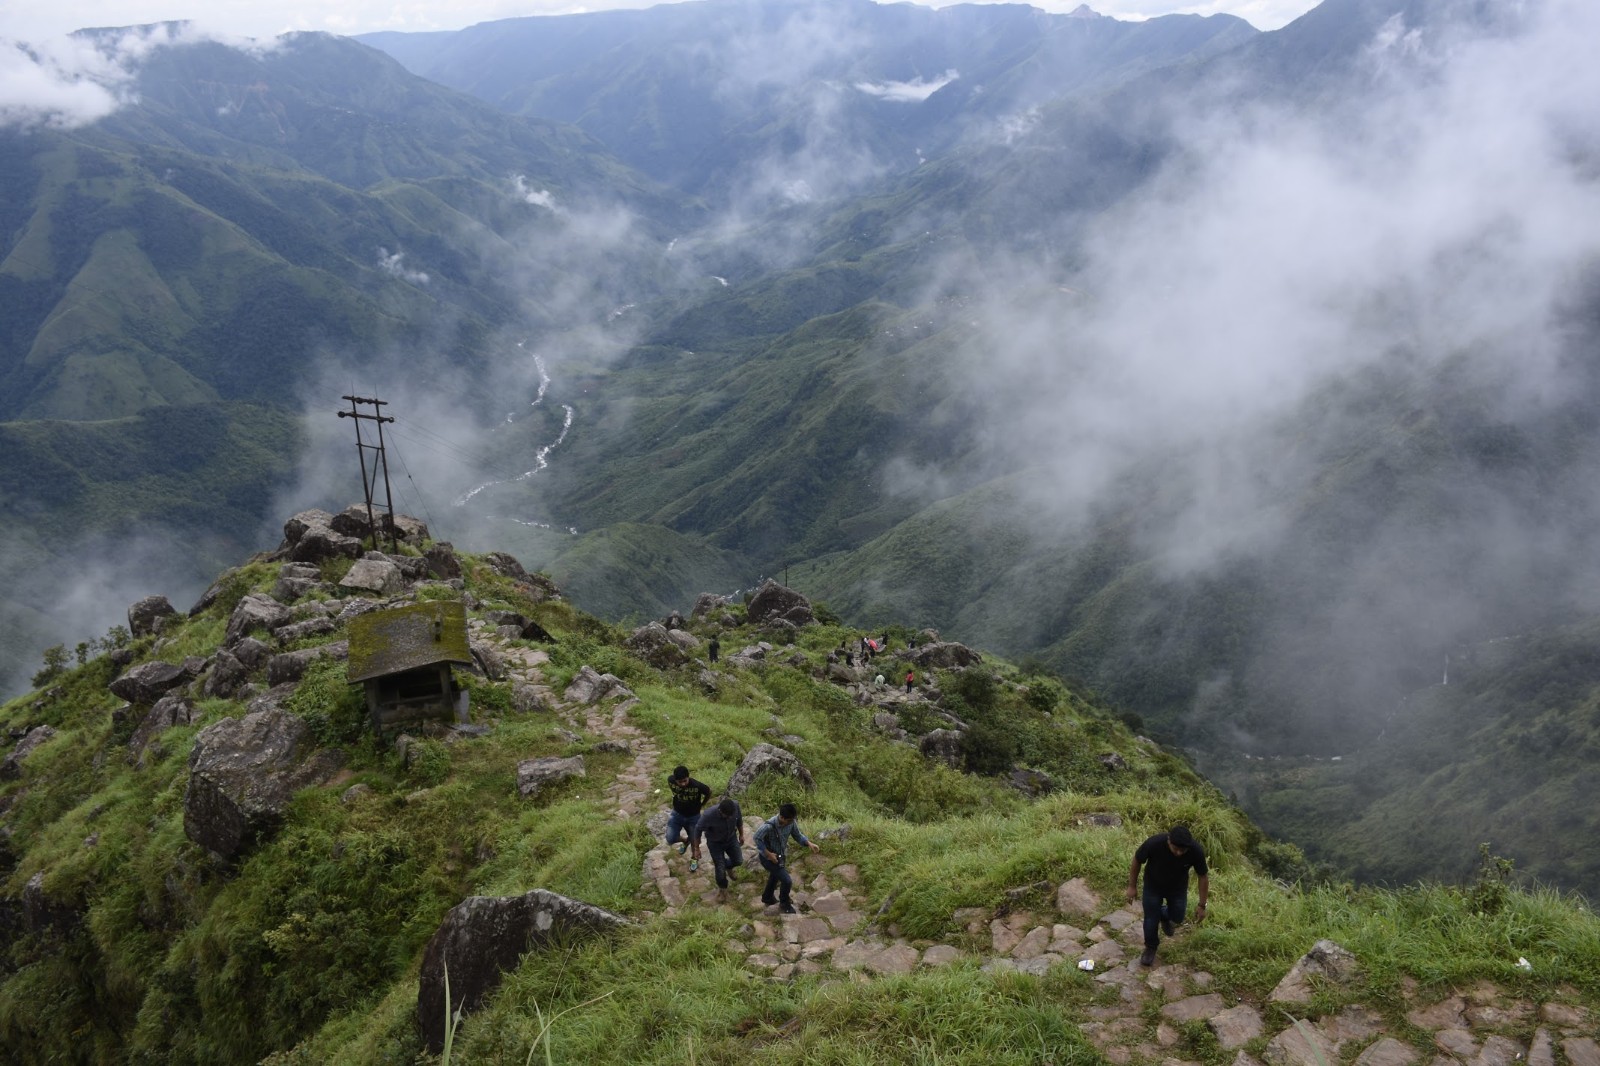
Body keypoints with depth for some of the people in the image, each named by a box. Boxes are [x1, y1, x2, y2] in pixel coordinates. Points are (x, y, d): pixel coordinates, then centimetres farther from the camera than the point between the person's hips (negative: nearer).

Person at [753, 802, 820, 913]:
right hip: (768, 857, -7)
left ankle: (767, 897, 57)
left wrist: (809, 843, -21)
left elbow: (798, 835, -4)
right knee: (787, 881, -6)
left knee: (775, 876, 30)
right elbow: (757, 838, -23)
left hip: (780, 855, 7)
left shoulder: (791, 822, -19)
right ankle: (784, 904, 22)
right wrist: (768, 853, -25)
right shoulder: (769, 826, -37)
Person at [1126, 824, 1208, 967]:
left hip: (1178, 888, 1)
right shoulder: (1154, 843, -37)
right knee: (1151, 920, 3)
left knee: (1176, 920, 8)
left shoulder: (1196, 850, -33)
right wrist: (1132, 886, -7)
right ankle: (1150, 948, 32)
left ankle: (1164, 914, 43)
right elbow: (1137, 861, -17)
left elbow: (1203, 876, -15)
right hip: (1153, 885, -1)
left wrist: (1202, 905, -9)